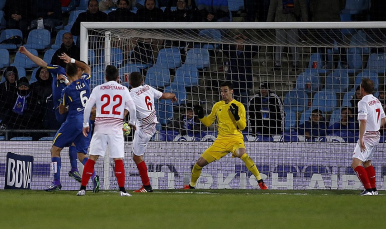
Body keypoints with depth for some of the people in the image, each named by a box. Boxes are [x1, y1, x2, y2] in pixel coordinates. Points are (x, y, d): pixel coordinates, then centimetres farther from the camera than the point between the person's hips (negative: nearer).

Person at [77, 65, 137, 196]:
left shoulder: (98, 89, 5)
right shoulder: (123, 90, 5)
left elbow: (87, 107, 1)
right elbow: (132, 108, 2)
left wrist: (85, 124, 11)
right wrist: (132, 122, 18)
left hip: (100, 128, 1)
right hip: (116, 129, -1)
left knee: (92, 158, 3)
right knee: (118, 160, 1)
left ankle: (83, 188, 1)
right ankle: (122, 190, -5)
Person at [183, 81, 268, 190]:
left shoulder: (239, 106, -2)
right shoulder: (217, 106, 11)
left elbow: (243, 126, -7)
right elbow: (208, 122, 19)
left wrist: (236, 116, -24)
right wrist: (200, 116, 0)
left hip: (235, 139, -5)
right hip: (221, 140, 5)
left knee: (242, 154, -39)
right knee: (200, 163, 0)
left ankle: (260, 181, -31)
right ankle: (191, 186, 25)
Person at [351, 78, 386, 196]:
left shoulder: (363, 102, -16)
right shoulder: (377, 101, 12)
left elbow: (363, 121, -24)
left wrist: (361, 138, -24)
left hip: (367, 136, -10)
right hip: (376, 136, 10)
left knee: (356, 163, -15)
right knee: (367, 162, 25)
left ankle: (368, 189, -24)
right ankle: (373, 189, 29)